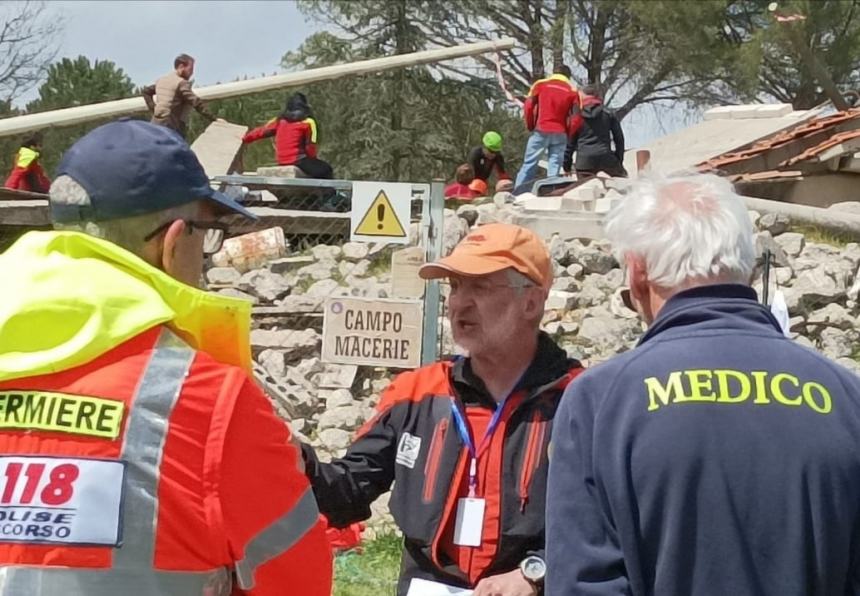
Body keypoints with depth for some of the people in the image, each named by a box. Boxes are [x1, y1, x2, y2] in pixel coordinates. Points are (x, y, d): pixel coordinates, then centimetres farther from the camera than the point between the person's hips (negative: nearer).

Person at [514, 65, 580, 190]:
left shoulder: (540, 84, 6)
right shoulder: (572, 91, 7)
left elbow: (528, 106, 0)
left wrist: (530, 126, 11)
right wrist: (569, 135, 10)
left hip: (541, 131, 0)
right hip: (560, 134, 0)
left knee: (529, 164, 4)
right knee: (554, 168, 1)